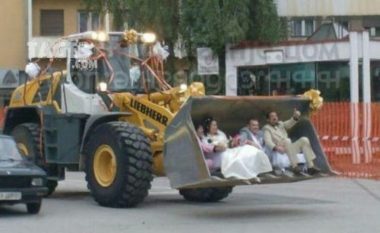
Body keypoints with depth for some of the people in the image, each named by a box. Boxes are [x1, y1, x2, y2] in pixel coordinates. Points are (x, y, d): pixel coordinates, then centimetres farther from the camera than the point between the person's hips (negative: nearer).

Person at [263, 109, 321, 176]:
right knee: (286, 141, -35)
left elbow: (289, 123, 5)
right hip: (281, 150, -6)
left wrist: (295, 117, -18)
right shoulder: (267, 128, 6)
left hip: (290, 148, 6)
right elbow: (268, 141, -13)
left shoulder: (281, 124, 25)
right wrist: (275, 147, -34)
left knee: (304, 139, -15)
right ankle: (294, 166, -46)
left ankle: (311, 166, -26)